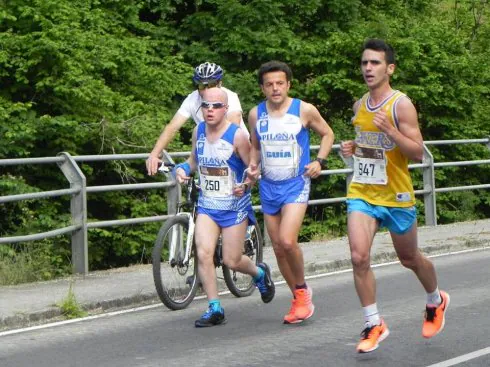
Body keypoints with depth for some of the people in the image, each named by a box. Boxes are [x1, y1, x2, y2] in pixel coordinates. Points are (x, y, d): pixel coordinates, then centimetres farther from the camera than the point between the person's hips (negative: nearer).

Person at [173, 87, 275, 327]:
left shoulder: (237, 136, -14)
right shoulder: (198, 132, 2)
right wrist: (182, 169, -4)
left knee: (231, 261, 2)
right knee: (203, 254, -13)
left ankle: (259, 273, 36)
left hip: (234, 206, -4)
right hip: (207, 206, 4)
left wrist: (245, 184, -28)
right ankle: (214, 309, -3)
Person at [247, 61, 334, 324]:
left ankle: (301, 289, 3)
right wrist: (253, 166, -1)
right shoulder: (256, 114, 3)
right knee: (278, 248, 8)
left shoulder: (304, 110, -6)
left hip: (296, 184, -4)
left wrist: (319, 161, -6)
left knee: (287, 241, -22)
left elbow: (327, 134, 8)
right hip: (268, 186, 4)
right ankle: (299, 300, 23)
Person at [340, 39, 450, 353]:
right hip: (362, 194, 4)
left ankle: (436, 301, 44)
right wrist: (352, 148, 2)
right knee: (359, 258, -14)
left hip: (396, 196, -4)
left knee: (409, 259, 14)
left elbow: (418, 153, -16)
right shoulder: (360, 105, 6)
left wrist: (390, 130, -29)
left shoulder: (401, 105, -13)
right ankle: (374, 325, -2)